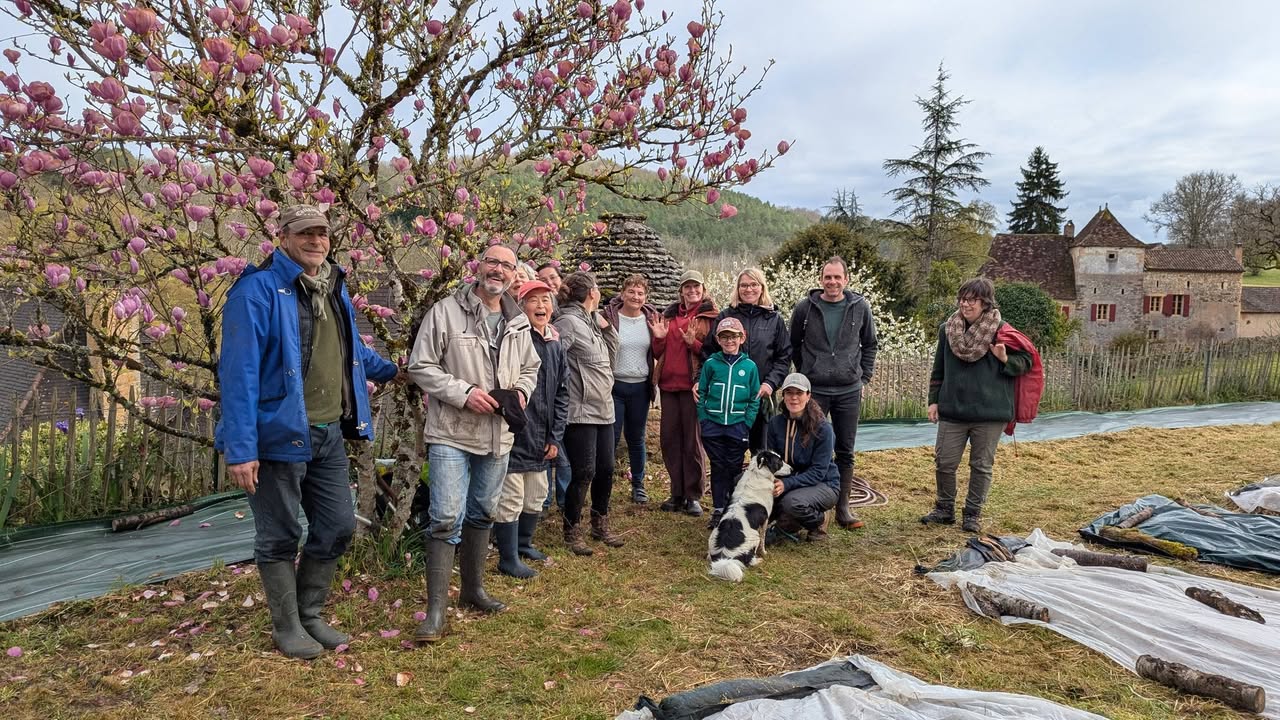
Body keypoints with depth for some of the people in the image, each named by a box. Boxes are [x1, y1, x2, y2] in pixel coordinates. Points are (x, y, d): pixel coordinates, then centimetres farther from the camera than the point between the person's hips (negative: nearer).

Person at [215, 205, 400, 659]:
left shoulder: (335, 288, 10)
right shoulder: (258, 290, -14)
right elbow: (239, 373, -18)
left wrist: (395, 370, 35)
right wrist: (240, 449, -21)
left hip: (329, 434, 7)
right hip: (279, 435, -7)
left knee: (337, 527, 14)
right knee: (280, 537, 8)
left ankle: (310, 615, 32)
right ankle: (286, 626, 26)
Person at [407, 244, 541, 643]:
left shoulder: (518, 322, 9)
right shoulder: (445, 311, -8)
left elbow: (530, 367, 21)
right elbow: (421, 366, -9)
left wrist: (521, 391, -1)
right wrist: (464, 393, -19)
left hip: (497, 435, 6)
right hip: (452, 434, -6)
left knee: (482, 514, 18)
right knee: (446, 518, -10)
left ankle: (472, 587, 35)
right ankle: (436, 610, -2)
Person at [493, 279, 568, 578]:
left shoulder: (555, 344, 9)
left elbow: (562, 393, 12)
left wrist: (555, 436, 8)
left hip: (541, 439, 8)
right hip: (513, 435, -7)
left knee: (536, 496, 20)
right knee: (511, 499, 1)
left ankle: (524, 543, 40)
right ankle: (508, 559, 16)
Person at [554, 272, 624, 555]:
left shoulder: (592, 321, 14)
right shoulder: (568, 321, -15)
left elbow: (611, 351, 18)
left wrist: (606, 325, 5)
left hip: (603, 410, 9)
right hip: (580, 412, -9)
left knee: (605, 470, 15)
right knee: (584, 473, -3)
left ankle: (600, 525, 31)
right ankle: (572, 531, 14)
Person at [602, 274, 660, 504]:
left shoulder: (651, 318, 5)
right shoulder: (609, 317, -5)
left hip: (640, 387, 3)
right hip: (614, 385, -3)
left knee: (637, 438, 14)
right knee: (611, 437, 0)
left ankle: (638, 485, 25)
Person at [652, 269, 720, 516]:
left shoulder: (710, 316, 1)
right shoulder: (669, 314, 15)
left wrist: (693, 343, -18)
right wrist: (659, 338, -1)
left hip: (693, 385, -5)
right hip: (669, 384, 5)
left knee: (692, 440, -1)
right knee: (669, 438, 8)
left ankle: (694, 496, 9)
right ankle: (677, 493, 19)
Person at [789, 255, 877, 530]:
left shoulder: (860, 307, 1)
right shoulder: (805, 308, -3)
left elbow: (869, 345, 12)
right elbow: (794, 345, 10)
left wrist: (864, 377, 7)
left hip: (849, 391, 1)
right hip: (814, 391, -1)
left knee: (845, 452, 8)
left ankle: (843, 507, 19)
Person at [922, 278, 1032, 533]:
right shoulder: (947, 329, 5)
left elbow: (1025, 362, 3)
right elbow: (939, 370, 13)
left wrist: (1005, 359, -17)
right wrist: (934, 400, 9)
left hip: (989, 414, -2)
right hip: (952, 411, 3)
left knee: (981, 465, 8)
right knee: (944, 463, 5)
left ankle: (973, 514, 22)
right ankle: (944, 509, 24)